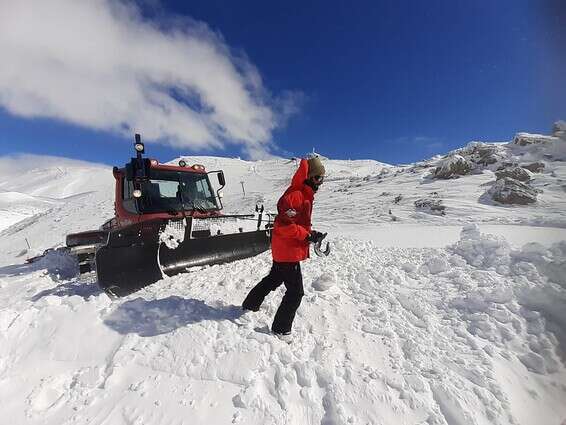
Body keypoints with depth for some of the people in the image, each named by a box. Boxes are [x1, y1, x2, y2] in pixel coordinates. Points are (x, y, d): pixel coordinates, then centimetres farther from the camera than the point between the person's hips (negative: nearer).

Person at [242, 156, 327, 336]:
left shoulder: (303, 194, 12)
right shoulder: (295, 196, -21)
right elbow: (284, 225, -28)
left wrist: (311, 233, 6)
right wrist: (308, 235, -22)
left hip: (283, 250, 11)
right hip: (289, 252, -11)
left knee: (273, 279, 26)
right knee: (295, 291, 0)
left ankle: (250, 305, 45)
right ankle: (281, 328, 17)